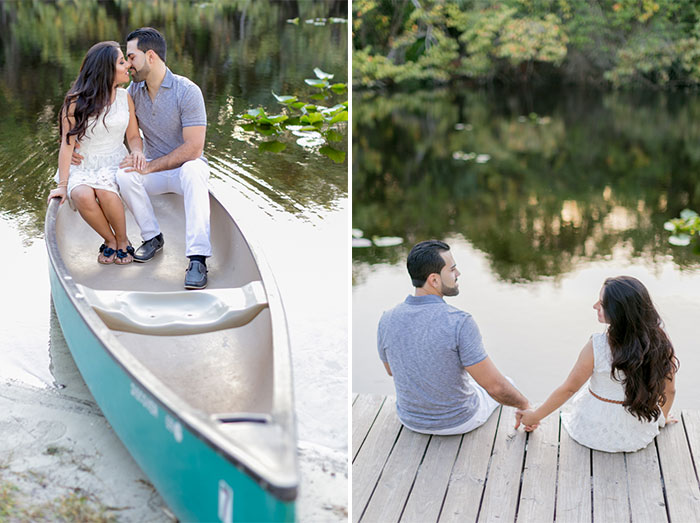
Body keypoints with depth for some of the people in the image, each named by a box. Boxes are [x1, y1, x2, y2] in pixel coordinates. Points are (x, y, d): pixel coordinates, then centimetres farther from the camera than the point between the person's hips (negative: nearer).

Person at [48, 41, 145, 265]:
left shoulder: (125, 98, 3)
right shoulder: (76, 102, -8)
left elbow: (133, 136, 9)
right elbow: (67, 144, -8)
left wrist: (137, 151, -16)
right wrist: (63, 185, -11)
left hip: (115, 164, 1)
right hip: (82, 166, -1)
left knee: (105, 191, -34)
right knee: (81, 195, -34)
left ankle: (123, 241, -10)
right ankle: (110, 240, -9)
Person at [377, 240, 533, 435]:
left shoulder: (387, 321, -17)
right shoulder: (460, 323, -32)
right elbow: (495, 386, -26)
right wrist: (524, 404, -5)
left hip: (411, 419, 4)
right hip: (459, 420, -4)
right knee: (506, 385, 29)